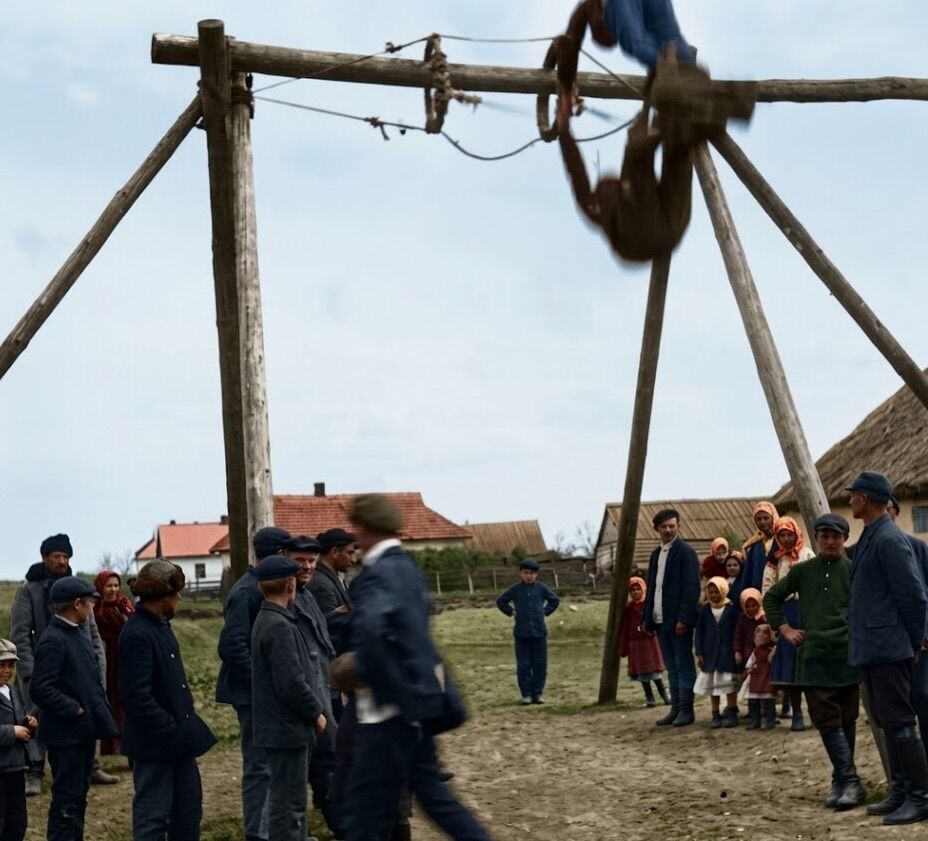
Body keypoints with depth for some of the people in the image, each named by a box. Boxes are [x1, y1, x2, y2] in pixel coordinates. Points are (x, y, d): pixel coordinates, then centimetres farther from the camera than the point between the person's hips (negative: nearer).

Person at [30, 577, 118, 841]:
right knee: (66, 802, -3)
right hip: (66, 734, -9)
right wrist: (75, 710, -19)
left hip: (84, 732, 9)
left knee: (78, 797, 16)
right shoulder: (53, 641, -18)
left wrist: (103, 717, 9)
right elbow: (41, 690, -25)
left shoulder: (76, 635, 11)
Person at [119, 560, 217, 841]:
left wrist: (185, 727, 11)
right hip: (154, 743, -9)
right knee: (152, 816, -1)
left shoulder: (161, 625, 9)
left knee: (188, 810, 16)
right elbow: (138, 696, -24)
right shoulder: (137, 635, -20)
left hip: (178, 737, 9)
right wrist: (172, 731, -21)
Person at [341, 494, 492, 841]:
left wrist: (363, 675, -23)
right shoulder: (406, 568, 12)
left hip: (390, 706, -9)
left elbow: (370, 627, -37)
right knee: (429, 789, 18)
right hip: (417, 696, 9)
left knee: (365, 805, -2)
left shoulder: (377, 575, -18)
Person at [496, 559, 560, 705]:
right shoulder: (515, 589, 1)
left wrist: (546, 612, 8)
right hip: (522, 633, -1)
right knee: (523, 666, 0)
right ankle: (526, 694, 4)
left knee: (540, 665, 2)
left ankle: (538, 693, 9)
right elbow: (501, 601, 13)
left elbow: (555, 600, 17)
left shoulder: (541, 588, 3)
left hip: (539, 632, 1)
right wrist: (511, 613, 6)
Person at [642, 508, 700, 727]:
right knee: (671, 667, 10)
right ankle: (676, 709, 14)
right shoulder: (656, 554, 16)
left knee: (684, 666, -3)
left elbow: (691, 588, -14)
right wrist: (647, 618, 12)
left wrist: (684, 618, -20)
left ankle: (686, 711, 0)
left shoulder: (685, 552, -7)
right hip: (660, 619, 8)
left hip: (678, 620, -8)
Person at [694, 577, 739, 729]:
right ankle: (715, 715, 12)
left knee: (730, 684, 0)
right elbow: (699, 632, 5)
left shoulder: (731, 609, -5)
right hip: (710, 653, 3)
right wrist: (699, 654, 0)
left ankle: (731, 714, 10)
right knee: (712, 684, 6)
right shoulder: (704, 610, 2)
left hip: (728, 653, -3)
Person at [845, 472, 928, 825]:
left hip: (888, 648, -10)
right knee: (887, 722, 14)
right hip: (872, 648, 10)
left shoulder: (889, 539, -16)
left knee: (898, 721, -8)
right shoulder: (869, 538, 15)